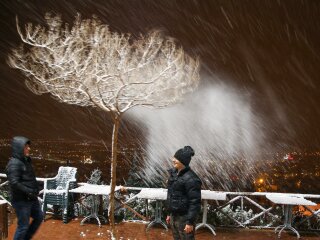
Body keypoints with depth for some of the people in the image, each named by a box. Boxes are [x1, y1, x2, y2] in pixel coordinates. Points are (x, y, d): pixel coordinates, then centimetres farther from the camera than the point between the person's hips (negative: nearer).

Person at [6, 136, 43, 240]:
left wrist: (35, 190, 8)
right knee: (23, 225, 1)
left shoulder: (25, 161, 9)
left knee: (39, 217, 20)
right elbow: (14, 183, -27)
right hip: (21, 200, -9)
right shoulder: (14, 163, -19)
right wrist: (29, 192, -22)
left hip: (31, 199, 9)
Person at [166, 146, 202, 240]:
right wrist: (169, 214, 17)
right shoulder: (174, 173, 4)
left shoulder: (190, 179, -22)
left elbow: (195, 203, -21)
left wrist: (190, 222, -20)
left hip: (184, 218, -8)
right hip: (174, 216, 8)